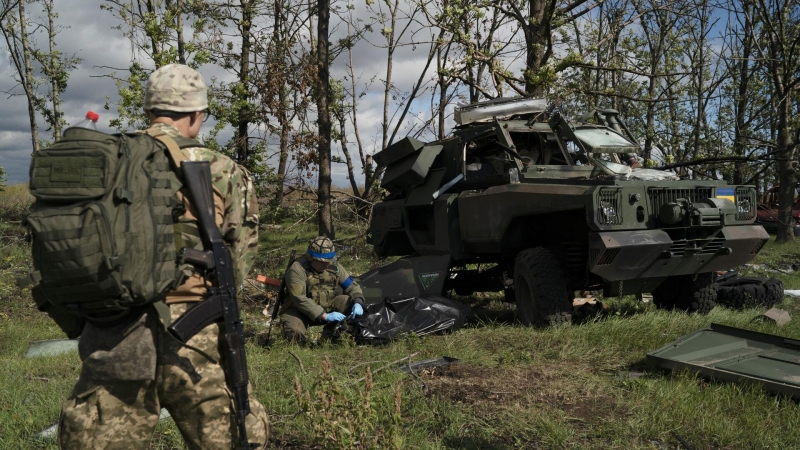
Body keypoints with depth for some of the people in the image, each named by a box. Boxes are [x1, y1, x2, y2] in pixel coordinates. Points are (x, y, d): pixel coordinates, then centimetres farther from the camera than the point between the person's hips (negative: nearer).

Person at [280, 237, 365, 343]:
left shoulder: (334, 267, -7)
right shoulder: (297, 269, -24)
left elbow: (352, 286, 0)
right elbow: (299, 299, -31)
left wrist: (358, 303, -23)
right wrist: (325, 316, -35)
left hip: (326, 308, 5)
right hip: (299, 311, -5)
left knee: (348, 301, -19)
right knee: (294, 333, -35)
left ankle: (330, 335, -2)